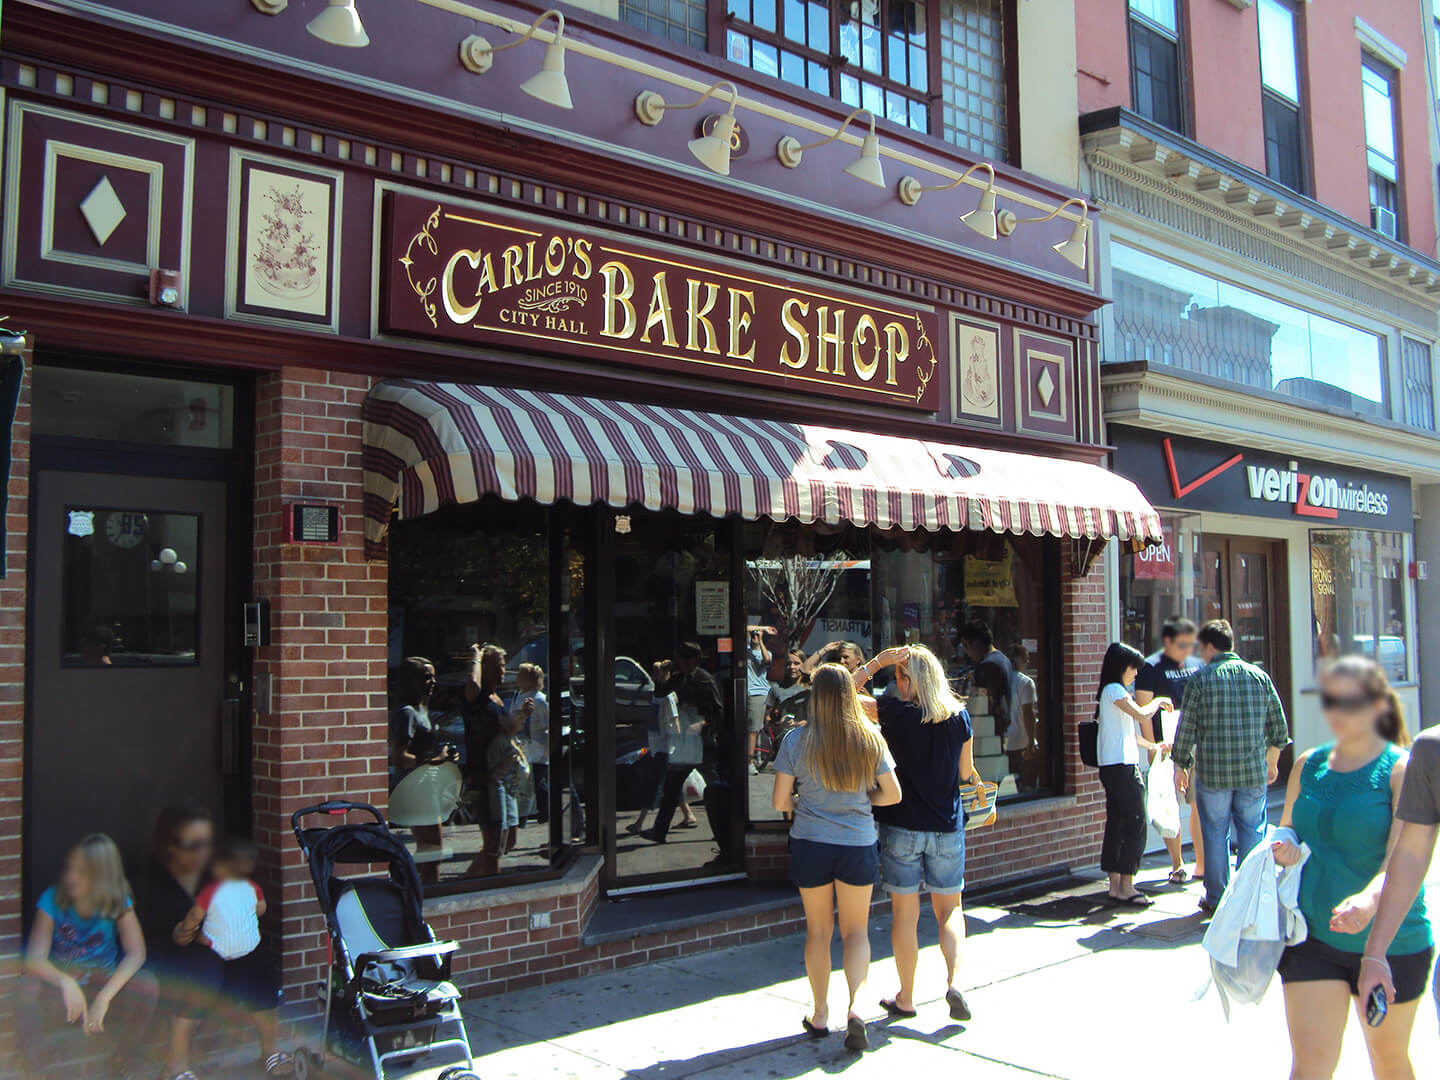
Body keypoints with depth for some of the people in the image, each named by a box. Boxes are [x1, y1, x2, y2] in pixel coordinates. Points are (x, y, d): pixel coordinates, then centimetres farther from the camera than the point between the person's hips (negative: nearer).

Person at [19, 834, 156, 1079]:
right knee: (27, 989, -33)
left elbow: (136, 953, -21)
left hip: (103, 983, 0)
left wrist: (104, 996, -35)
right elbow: (34, 958, -19)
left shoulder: (117, 903, -11)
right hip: (59, 984, 0)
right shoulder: (53, 899, -12)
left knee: (146, 986, -30)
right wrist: (65, 982, -38)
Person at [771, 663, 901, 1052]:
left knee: (818, 930, 15)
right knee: (856, 931, 14)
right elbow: (892, 794, 2)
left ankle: (820, 1015, 25)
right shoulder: (871, 739, -5)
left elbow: (780, 801, -6)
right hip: (859, 845, 1)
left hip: (810, 845, 0)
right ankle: (856, 1004, -6)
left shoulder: (796, 741, -9)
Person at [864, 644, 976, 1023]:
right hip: (947, 827, 2)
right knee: (949, 909, 16)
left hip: (901, 826, -2)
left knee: (904, 913, 7)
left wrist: (876, 662, -5)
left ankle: (905, 998, 17)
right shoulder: (960, 717, -3)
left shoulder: (894, 712, -12)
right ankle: (953, 981, -3)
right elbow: (967, 774, 4)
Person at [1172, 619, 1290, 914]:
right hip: (1254, 772, 3)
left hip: (1213, 773, -3)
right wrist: (1272, 760, 24)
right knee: (1252, 832, 12)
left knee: (1215, 834, 7)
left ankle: (1216, 899, 13)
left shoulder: (1199, 679, -6)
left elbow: (1186, 729, -6)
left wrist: (1180, 767, 4)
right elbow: (1278, 725, 10)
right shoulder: (1260, 676, 4)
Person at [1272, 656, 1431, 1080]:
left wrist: (1368, 900, -43)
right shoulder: (1308, 765, 4)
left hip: (1391, 942, -3)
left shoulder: (1401, 769, -11)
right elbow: (1286, 831, 18)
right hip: (1312, 936, 3)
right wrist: (1283, 850, -6)